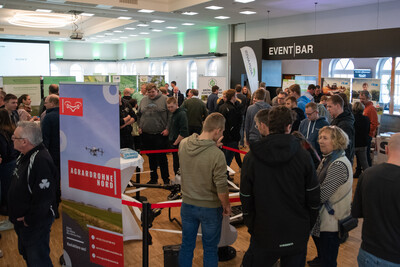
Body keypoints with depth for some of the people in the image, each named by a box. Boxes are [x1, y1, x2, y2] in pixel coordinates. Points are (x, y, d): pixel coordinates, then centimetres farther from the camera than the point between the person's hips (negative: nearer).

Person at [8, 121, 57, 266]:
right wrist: (18, 217, 13)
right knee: (26, 254, 26)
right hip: (22, 221, 10)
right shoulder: (25, 156, 3)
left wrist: (29, 220, -20)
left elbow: (43, 198, -32)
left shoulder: (41, 161, -30)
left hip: (35, 224, -10)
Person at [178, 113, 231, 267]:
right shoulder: (217, 155, -27)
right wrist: (226, 206, -3)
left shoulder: (183, 144, -10)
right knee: (210, 249, 16)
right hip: (210, 208, -4)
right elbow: (221, 187, -20)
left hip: (187, 204, 4)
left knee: (186, 245, 21)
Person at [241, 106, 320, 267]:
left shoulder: (251, 158, -10)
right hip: (298, 233, 2)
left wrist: (250, 225, 11)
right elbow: (313, 196, -2)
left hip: (264, 234, -1)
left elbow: (246, 198, -4)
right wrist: (308, 225, 12)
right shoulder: (303, 155, -8)